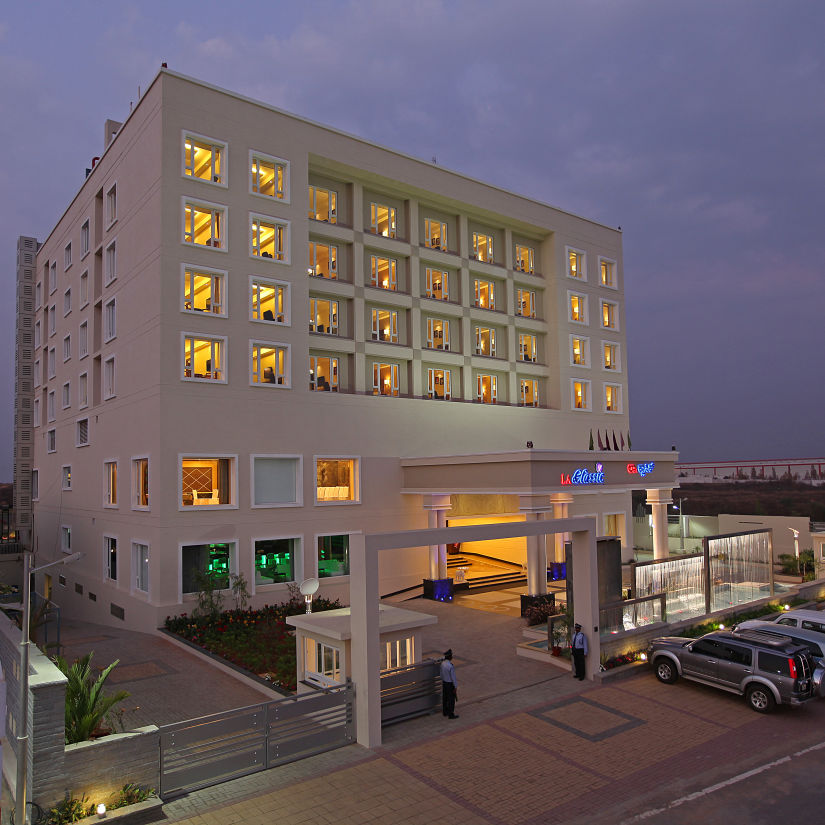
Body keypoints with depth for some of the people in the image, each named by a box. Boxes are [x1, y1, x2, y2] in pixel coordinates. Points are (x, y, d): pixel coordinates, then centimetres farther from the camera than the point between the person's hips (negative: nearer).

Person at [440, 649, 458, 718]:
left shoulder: (443, 663, -4)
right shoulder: (451, 666, -29)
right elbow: (453, 677, -21)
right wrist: (455, 687, -12)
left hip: (444, 683, 8)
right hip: (450, 684, -8)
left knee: (445, 698, 19)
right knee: (451, 699, 6)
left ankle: (445, 712, 34)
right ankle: (451, 715, 15)